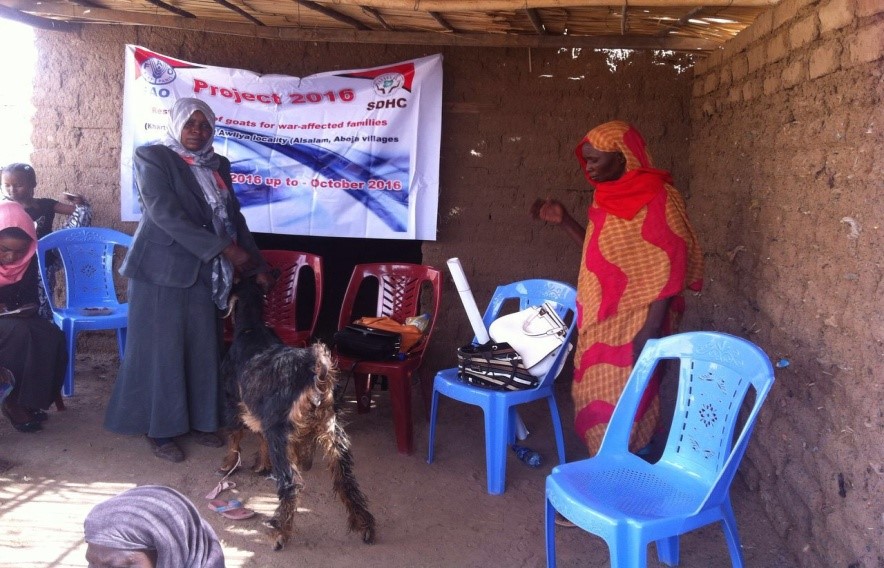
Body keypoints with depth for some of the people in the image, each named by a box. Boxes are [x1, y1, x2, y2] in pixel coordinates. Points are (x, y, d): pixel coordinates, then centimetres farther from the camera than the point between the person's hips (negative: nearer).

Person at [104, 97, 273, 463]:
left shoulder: (218, 166, 10)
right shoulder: (152, 157, -7)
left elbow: (233, 216, 11)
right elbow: (164, 214, -18)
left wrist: (257, 266, 3)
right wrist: (224, 249, -22)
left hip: (204, 271, 6)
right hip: (162, 269, -5)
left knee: (203, 349, 10)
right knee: (162, 349, 2)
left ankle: (200, 421, 24)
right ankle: (160, 430, 13)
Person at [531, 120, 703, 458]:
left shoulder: (658, 198, -15)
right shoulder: (607, 196, 9)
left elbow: (670, 269, -17)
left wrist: (651, 330, -22)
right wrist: (562, 220, 10)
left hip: (632, 322, -8)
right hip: (599, 319, 8)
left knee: (624, 399, 1)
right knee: (595, 395, 14)